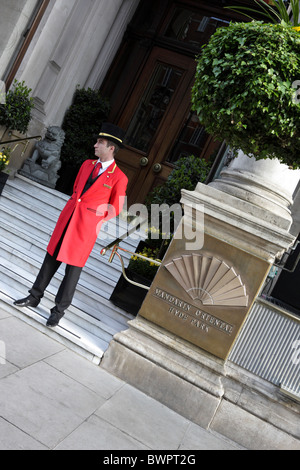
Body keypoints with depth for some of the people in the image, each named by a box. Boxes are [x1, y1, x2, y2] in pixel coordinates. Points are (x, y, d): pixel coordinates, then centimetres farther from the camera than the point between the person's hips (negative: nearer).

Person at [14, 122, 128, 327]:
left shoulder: (119, 178, -8)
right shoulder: (87, 164, 10)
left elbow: (115, 208, -2)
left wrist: (92, 214, 0)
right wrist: (76, 206, 9)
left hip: (87, 226, -5)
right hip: (67, 218, 6)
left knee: (74, 266, 2)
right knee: (52, 257, 12)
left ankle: (59, 310, 16)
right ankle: (35, 297, 28)